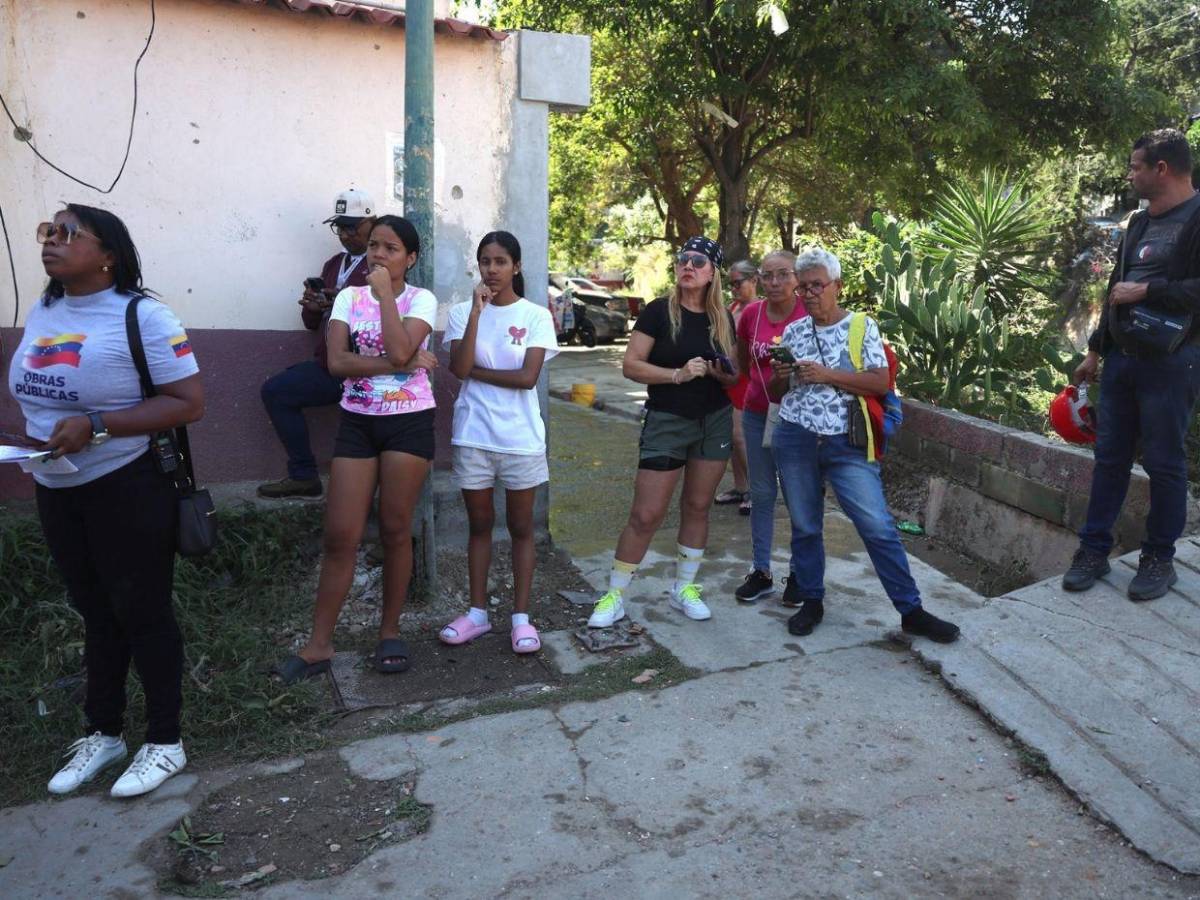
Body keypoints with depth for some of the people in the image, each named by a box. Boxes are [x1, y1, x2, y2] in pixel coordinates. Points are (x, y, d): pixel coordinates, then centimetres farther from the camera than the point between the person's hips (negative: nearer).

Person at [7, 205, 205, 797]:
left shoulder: (141, 316, -15)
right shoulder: (40, 313, 8)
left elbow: (189, 403, -19)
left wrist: (95, 426, -25)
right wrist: (27, 439, 3)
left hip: (128, 488, -7)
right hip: (55, 490, 7)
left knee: (142, 613, 4)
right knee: (96, 613, 18)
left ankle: (165, 742, 20)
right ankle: (102, 733, 33)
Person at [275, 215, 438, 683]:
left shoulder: (421, 299, -2)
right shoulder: (349, 297, 6)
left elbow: (400, 349, -21)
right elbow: (337, 361, -9)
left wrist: (384, 293, -14)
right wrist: (401, 364, -15)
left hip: (408, 422, -2)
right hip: (357, 422, 2)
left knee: (395, 530, 5)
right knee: (340, 536, 0)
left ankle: (390, 632, 21)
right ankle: (319, 645, 9)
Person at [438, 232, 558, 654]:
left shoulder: (535, 316, -2)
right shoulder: (462, 312, 2)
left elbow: (528, 377, -12)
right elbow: (459, 368, -13)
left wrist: (475, 371, -8)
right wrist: (477, 310, -16)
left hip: (520, 437, -1)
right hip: (473, 435, 2)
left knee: (521, 528, 7)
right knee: (480, 525, 12)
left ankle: (521, 617, 16)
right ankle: (477, 612, 23)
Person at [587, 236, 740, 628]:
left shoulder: (723, 319, 5)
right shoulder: (659, 312, -7)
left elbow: (734, 376, 13)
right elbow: (631, 365, -12)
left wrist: (723, 374, -10)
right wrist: (678, 374, -23)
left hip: (715, 422, 4)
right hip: (666, 421, -4)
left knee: (697, 507, 12)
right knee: (646, 514, -4)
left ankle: (684, 588, 27)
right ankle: (614, 596, 10)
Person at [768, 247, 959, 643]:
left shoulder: (862, 327, 0)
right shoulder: (793, 331, 9)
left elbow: (881, 382, -9)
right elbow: (775, 393, 15)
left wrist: (826, 375, -17)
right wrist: (780, 377, -9)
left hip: (847, 444, -3)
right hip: (794, 441, 3)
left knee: (879, 527, -4)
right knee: (804, 527, 11)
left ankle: (911, 610, 6)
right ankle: (811, 602, 26)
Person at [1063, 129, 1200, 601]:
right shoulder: (1140, 223, 16)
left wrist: (1147, 290, -19)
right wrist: (1096, 350, 20)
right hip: (1121, 359, 7)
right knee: (1110, 458, 9)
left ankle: (1160, 559, 15)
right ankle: (1094, 550, 17)